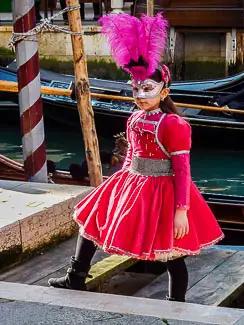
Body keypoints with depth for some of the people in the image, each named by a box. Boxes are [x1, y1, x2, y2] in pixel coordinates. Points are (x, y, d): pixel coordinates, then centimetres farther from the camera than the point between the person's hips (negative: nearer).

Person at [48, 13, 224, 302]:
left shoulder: (173, 125, -19)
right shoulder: (134, 119, 3)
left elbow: (182, 170, -19)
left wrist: (181, 211, -21)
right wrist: (122, 181, 22)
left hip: (161, 191, -8)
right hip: (131, 184, 8)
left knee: (170, 251, 3)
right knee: (91, 219, 14)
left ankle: (177, 302, 21)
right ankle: (76, 279, 30)